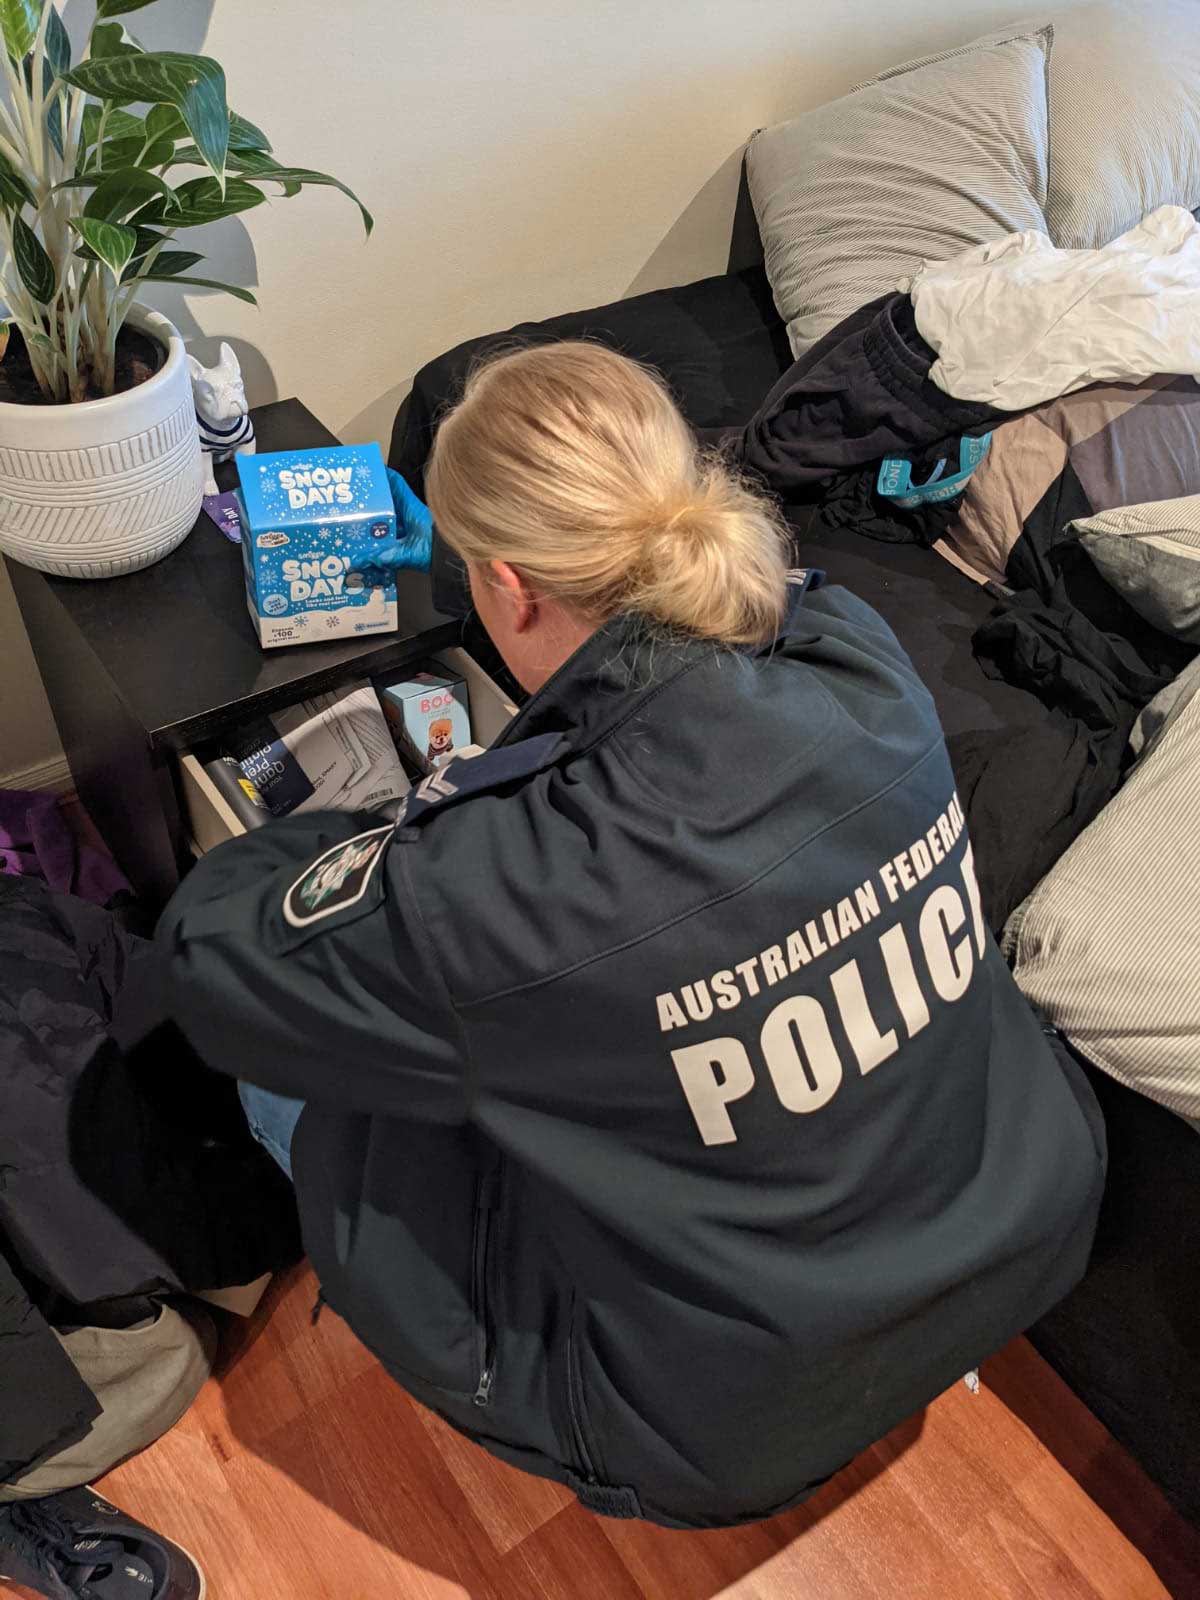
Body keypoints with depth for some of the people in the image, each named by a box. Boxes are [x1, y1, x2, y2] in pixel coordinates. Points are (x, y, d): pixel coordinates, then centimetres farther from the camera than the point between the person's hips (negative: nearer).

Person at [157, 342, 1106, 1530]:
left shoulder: (501, 891, -35)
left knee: (286, 1082, 6)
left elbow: (208, 959, -16)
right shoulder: (861, 663, -18)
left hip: (751, 1429, -5)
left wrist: (392, 831, 1)